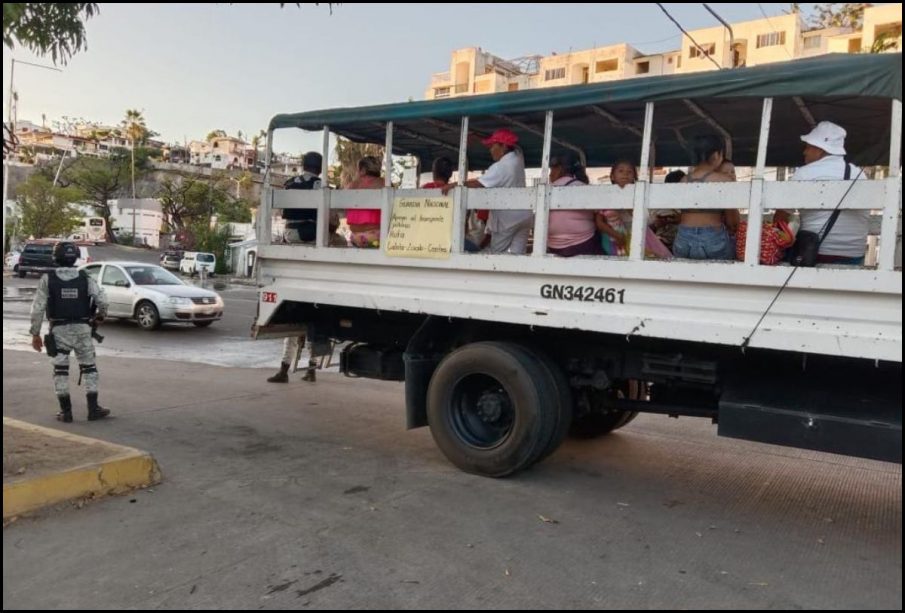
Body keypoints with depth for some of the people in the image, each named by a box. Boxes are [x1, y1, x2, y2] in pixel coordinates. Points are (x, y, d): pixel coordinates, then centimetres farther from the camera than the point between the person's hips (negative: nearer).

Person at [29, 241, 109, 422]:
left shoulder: (47, 279, -5)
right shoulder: (85, 278, -1)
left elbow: (38, 308, -6)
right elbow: (102, 300, -11)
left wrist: (35, 333, 1)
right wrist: (101, 314, 11)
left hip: (59, 330, -1)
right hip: (82, 329, 1)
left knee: (60, 370, 9)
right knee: (89, 367, 10)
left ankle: (66, 411, 10)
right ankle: (93, 409, 9)